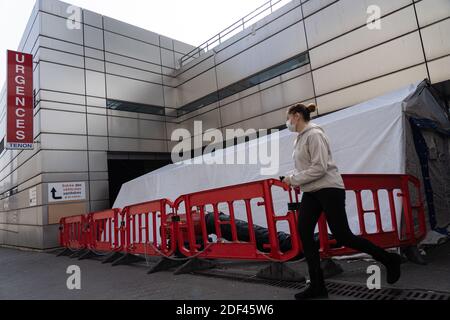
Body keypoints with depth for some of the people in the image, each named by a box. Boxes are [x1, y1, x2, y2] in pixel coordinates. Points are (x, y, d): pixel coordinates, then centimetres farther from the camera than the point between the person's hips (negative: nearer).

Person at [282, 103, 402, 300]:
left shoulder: (314, 134, -14)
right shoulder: (300, 138, 15)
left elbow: (319, 168, -21)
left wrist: (294, 179, -16)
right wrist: (294, 177, 7)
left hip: (328, 189, -9)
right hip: (311, 192, 9)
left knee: (343, 236, -5)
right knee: (304, 233, -2)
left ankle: (389, 260, 19)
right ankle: (317, 285, 5)